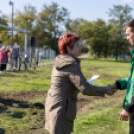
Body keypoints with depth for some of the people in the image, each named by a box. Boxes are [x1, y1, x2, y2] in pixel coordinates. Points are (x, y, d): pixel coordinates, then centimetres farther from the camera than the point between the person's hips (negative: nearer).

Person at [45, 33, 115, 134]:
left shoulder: (60, 61, 10)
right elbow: (85, 89, -23)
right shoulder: (71, 64, -18)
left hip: (54, 105, 9)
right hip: (62, 109, -9)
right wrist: (105, 90, -11)